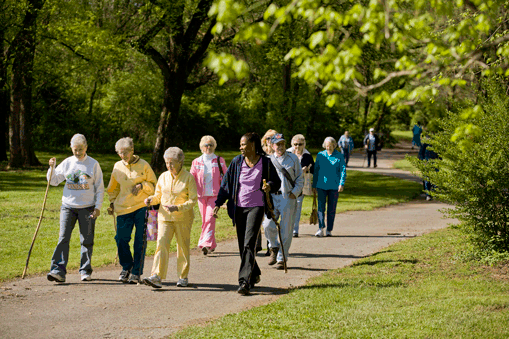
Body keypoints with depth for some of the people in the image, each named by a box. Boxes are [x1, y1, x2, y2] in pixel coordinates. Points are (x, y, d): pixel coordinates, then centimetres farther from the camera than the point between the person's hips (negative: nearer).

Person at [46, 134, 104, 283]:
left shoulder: (93, 164, 1)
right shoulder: (67, 163, 6)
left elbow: (100, 188, 4)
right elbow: (53, 181, 11)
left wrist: (98, 207, -4)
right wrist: (52, 167, -6)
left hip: (87, 208, -1)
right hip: (68, 206, 1)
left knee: (87, 241, 5)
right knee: (63, 238, -9)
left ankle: (85, 271, 15)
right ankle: (58, 271, -13)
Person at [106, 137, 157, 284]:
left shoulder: (143, 165, -1)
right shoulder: (117, 167, 9)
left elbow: (154, 185, 5)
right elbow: (113, 187, 23)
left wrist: (142, 186, -12)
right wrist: (112, 202, 16)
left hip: (142, 207, -3)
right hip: (123, 208, 3)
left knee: (140, 241, -3)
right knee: (121, 239, -3)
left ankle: (136, 273, 6)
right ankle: (126, 267, 20)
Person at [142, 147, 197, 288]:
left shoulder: (188, 178, -5)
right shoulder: (163, 177, 7)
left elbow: (193, 200, -7)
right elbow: (158, 195, 17)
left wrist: (177, 208, -21)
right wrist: (151, 199, -6)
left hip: (183, 218, -3)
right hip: (165, 217, 3)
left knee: (183, 247, 5)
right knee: (162, 244, -13)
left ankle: (183, 277, 21)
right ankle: (156, 277, -20)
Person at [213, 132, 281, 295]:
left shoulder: (265, 162, -4)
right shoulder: (237, 162, 3)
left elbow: (277, 182, 6)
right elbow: (226, 184, 7)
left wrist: (270, 186, -17)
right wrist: (218, 204, 0)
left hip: (256, 207, -4)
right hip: (239, 207, 4)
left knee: (249, 244, -15)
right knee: (242, 245, 10)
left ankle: (244, 281, -19)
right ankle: (254, 274, 32)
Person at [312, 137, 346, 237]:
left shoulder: (339, 156, 2)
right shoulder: (320, 155, 8)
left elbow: (343, 170, 0)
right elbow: (316, 170, 13)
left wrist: (342, 183, -11)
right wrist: (314, 185, 12)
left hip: (334, 186, -1)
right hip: (321, 185, 1)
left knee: (332, 209, 3)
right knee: (321, 206, -11)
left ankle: (329, 230, 11)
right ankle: (321, 228, -16)